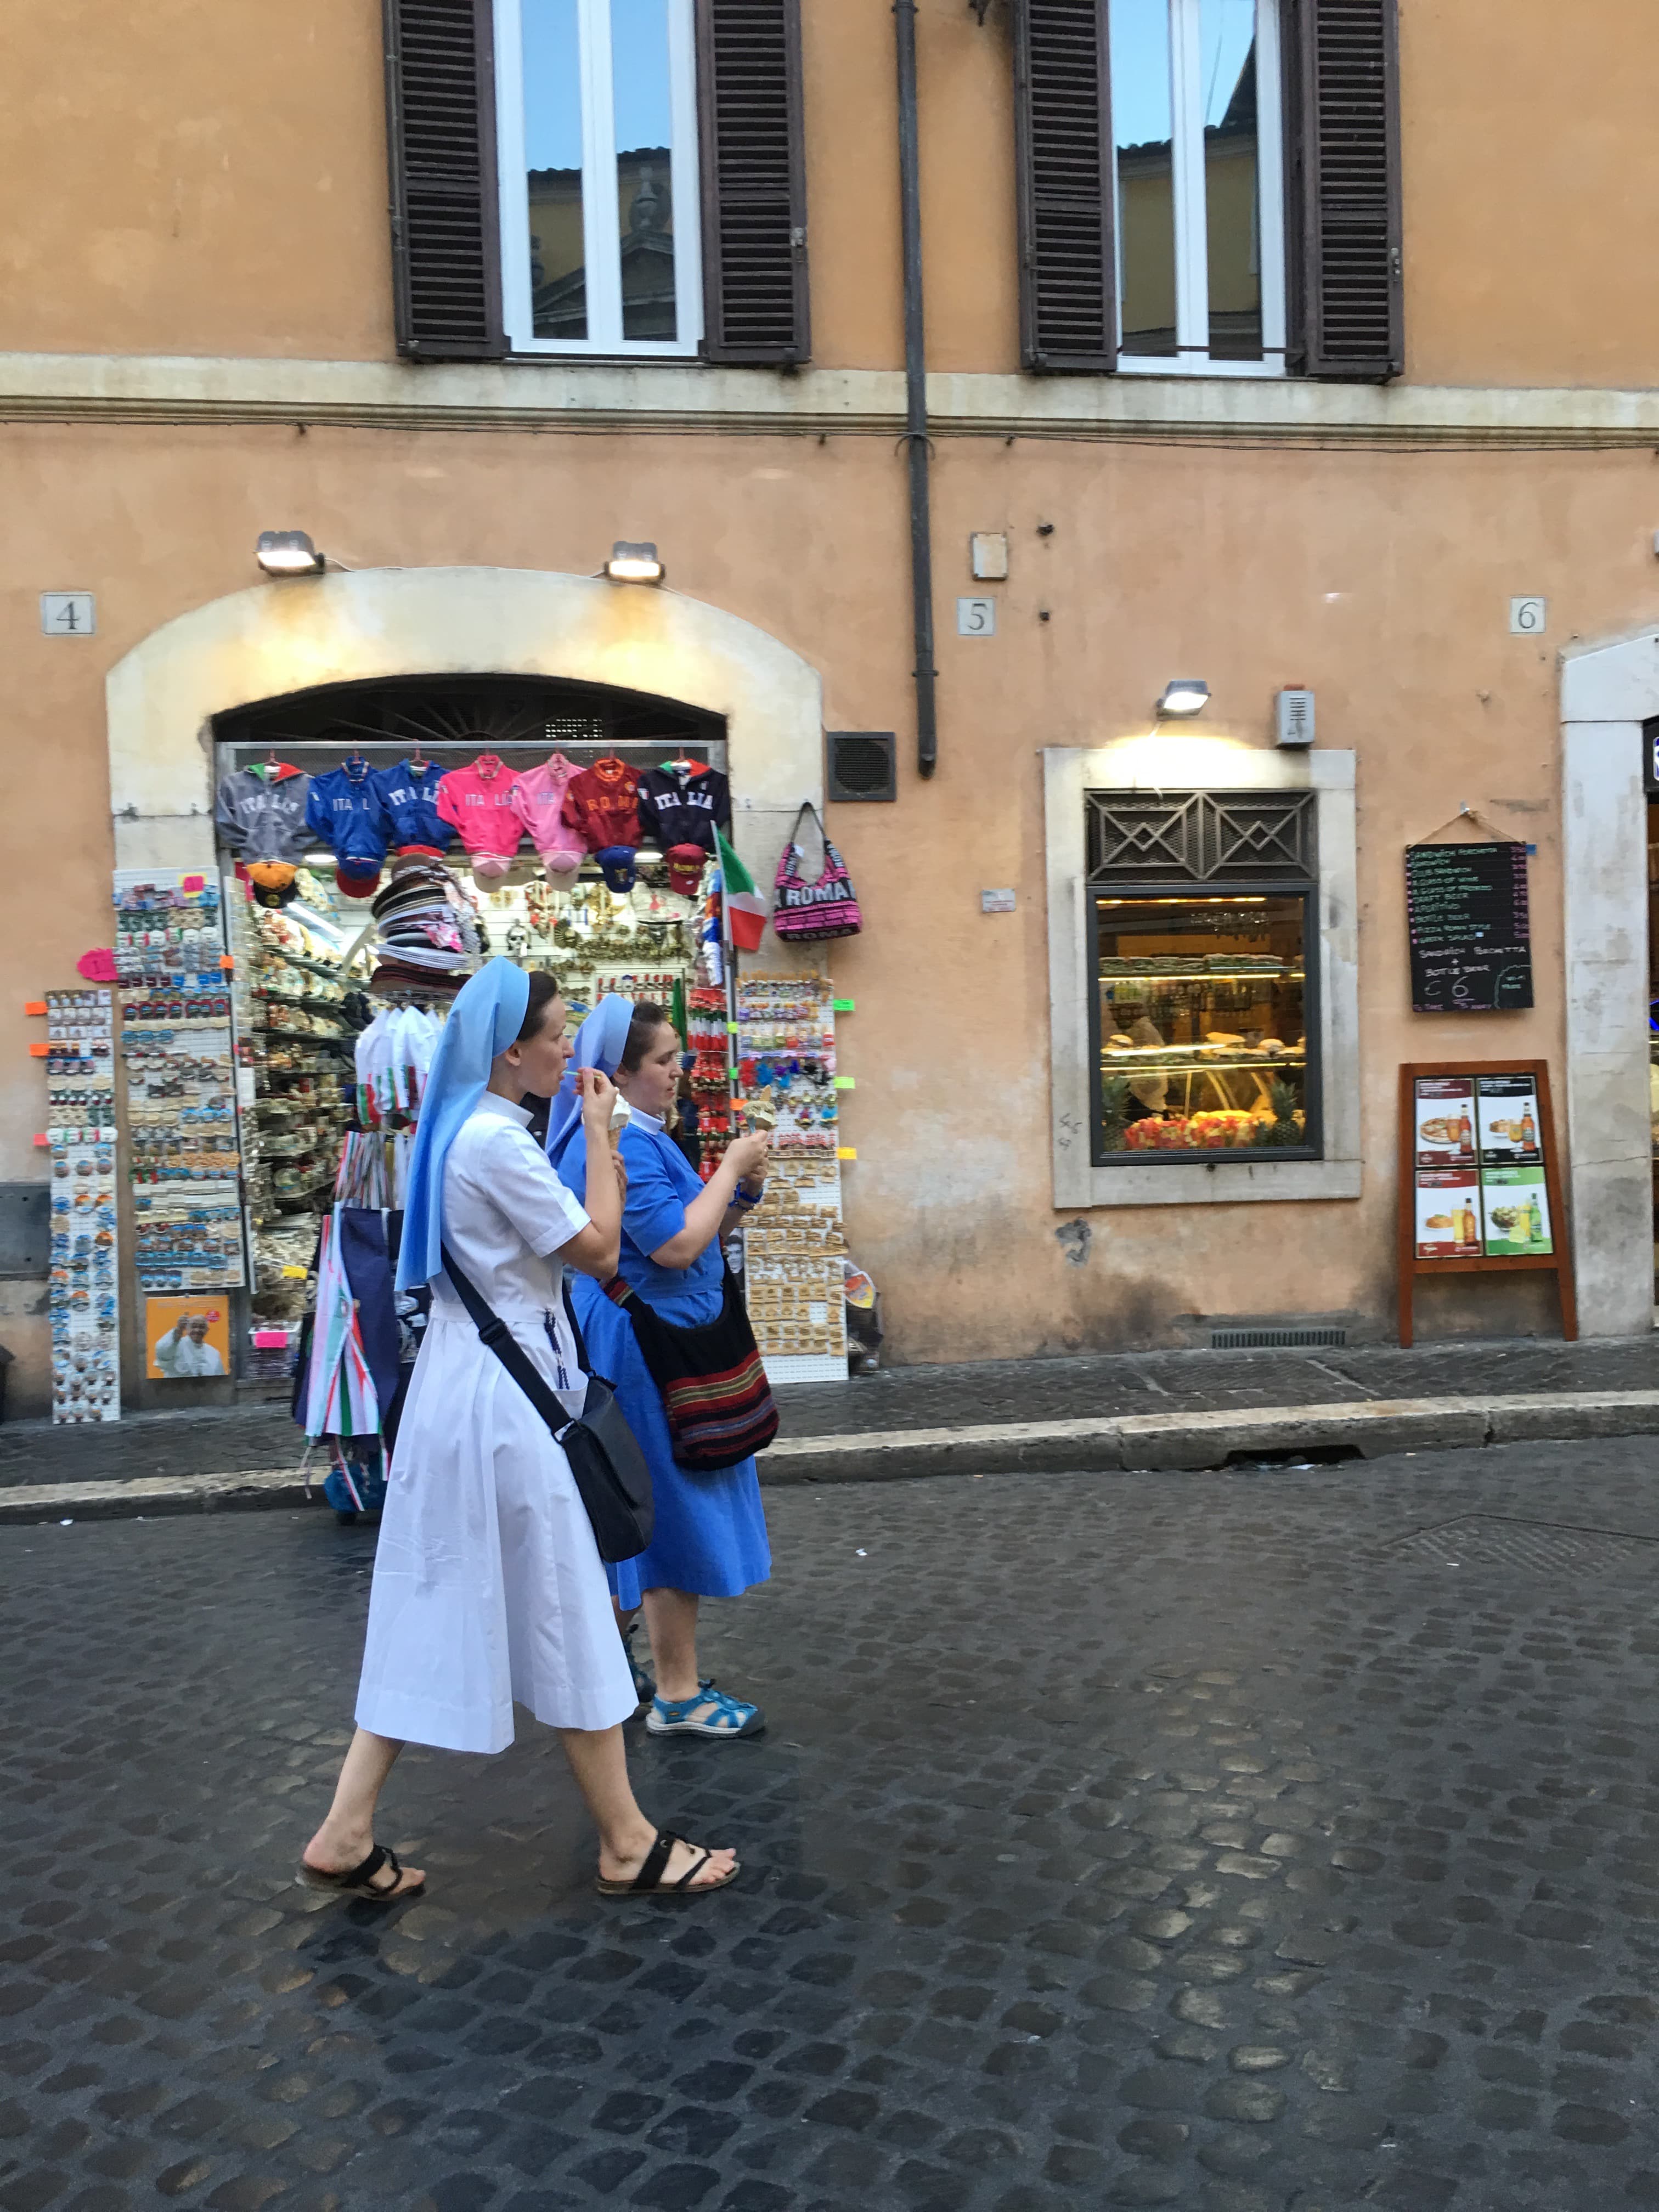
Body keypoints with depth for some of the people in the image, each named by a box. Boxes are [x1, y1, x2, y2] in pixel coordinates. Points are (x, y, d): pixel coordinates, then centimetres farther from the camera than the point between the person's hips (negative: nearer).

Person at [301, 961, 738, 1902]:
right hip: (504, 1394, -10)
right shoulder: (498, 1140, -20)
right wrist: (598, 1133, -6)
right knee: (565, 1617, 2)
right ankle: (628, 1844, 17)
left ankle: (347, 1835, 21)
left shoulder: (458, 1129, 11)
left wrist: (597, 1144, 9)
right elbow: (599, 1252, -13)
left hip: (463, 1382, 10)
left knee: (438, 1609, 14)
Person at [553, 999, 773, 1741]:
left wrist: (743, 1190, 1)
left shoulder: (639, 1136, 13)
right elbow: (677, 1245, -26)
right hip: (646, 1346, -11)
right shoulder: (619, 1144, -20)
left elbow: (700, 1234, 17)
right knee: (673, 1512, -3)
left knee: (639, 1510, 19)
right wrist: (729, 1170, -16)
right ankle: (678, 1697, 8)